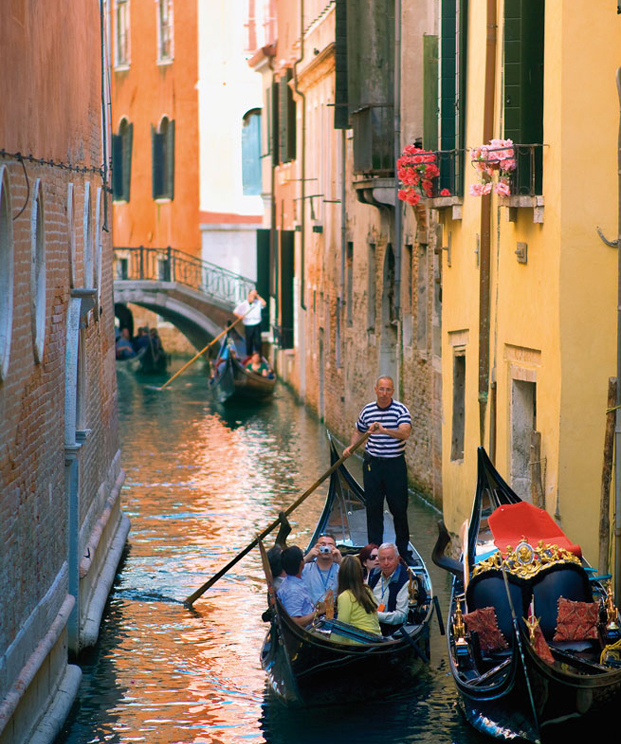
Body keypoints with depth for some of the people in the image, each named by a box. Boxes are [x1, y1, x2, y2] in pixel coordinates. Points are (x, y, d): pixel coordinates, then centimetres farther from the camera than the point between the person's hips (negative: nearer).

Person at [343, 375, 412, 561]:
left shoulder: (401, 410, -9)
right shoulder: (367, 410, 5)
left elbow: (405, 433, -25)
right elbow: (359, 431, 21)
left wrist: (384, 430, -41)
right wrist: (351, 446, 3)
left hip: (395, 464, -3)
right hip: (372, 463, 3)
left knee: (399, 507, 3)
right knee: (373, 507, 6)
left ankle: (403, 549, 16)